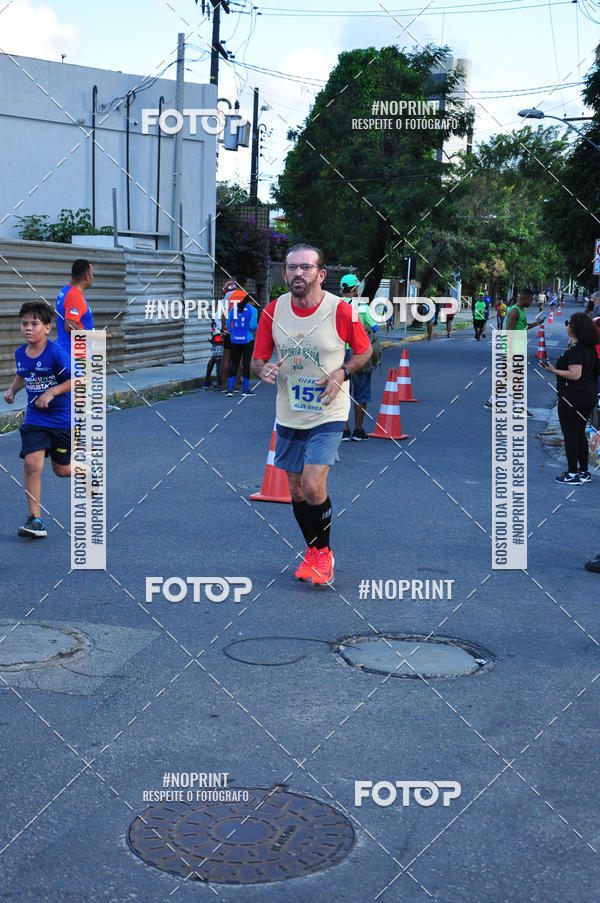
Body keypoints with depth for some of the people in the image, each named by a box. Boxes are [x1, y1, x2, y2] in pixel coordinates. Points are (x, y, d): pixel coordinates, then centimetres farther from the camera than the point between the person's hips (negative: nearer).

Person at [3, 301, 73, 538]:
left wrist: (52, 392, -24)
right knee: (32, 463, -13)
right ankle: (35, 520, -6)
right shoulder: (20, 354, 2)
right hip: (34, 419, 4)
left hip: (62, 418, -4)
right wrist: (12, 390, 5)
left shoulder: (56, 352, -17)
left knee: (61, 469, 8)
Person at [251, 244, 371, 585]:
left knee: (313, 486, -15)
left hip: (328, 414, -4)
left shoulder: (341, 310, -12)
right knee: (297, 490, 11)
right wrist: (264, 369, -17)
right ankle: (313, 551, 32)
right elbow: (258, 358, 6)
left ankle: (324, 552, 9)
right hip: (289, 414, 4)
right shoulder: (273, 311, -4)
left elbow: (365, 350, 3)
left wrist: (341, 373, -14)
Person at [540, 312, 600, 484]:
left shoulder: (575, 349, -19)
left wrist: (553, 370, -18)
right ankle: (584, 472, 22)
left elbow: (575, 374, -26)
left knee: (570, 435, 0)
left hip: (573, 397, -9)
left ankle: (573, 474, 4)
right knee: (580, 434, 17)